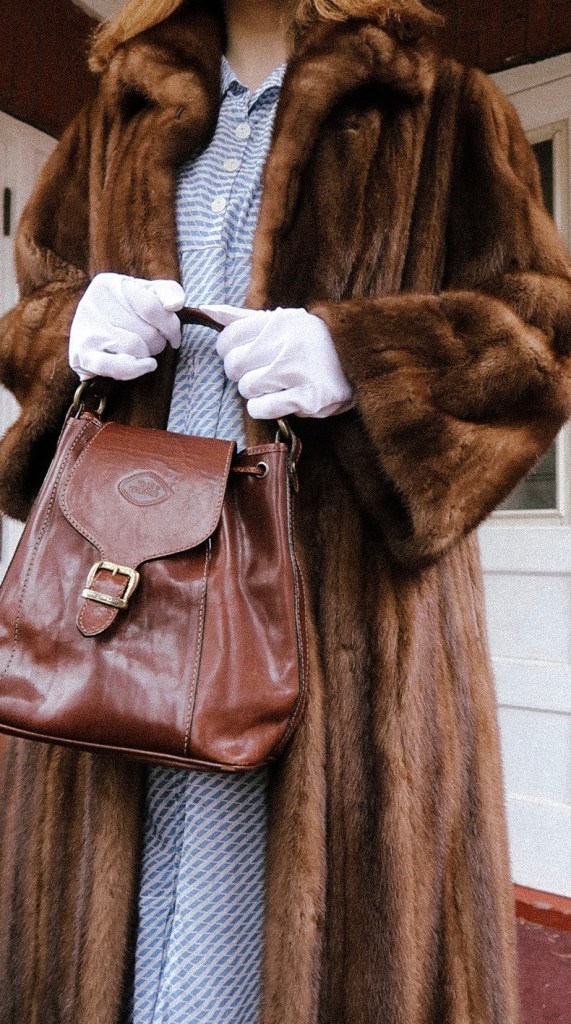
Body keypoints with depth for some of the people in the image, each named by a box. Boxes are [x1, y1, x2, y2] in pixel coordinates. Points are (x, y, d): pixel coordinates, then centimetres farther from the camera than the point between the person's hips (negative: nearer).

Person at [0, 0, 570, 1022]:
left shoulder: (442, 114, 13)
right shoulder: (121, 113, 24)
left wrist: (362, 354, -14)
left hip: (342, 582, -2)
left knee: (331, 921, -1)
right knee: (111, 896, 7)